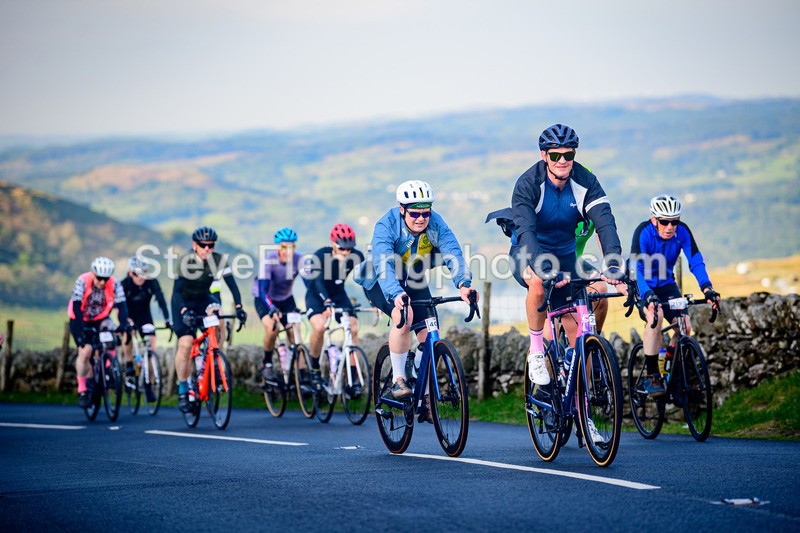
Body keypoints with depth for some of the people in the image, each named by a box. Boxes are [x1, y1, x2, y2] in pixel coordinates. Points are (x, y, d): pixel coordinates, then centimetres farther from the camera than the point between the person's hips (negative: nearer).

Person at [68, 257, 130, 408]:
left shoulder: (114, 285, -20)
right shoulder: (82, 282, -27)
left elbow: (121, 306, -26)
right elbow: (76, 308, -31)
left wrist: (123, 324, -45)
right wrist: (81, 331, -41)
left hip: (100, 319, 2)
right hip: (80, 320, -2)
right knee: (85, 351, -16)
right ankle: (82, 391, -2)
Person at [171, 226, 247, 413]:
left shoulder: (219, 260, -17)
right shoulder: (186, 262, -25)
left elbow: (231, 284, -21)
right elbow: (177, 291, -31)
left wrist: (238, 307, -35)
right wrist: (184, 312, -47)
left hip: (203, 299, 2)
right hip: (184, 301, -2)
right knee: (185, 344, -16)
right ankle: (183, 391, -2)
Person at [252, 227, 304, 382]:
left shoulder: (299, 260, -22)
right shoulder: (268, 260, -31)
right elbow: (262, 290, -38)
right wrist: (272, 309, -55)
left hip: (286, 299, 3)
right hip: (264, 299, -3)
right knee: (272, 329, -27)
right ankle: (267, 364, -4)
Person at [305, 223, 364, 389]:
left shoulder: (356, 256, -18)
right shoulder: (320, 256, -28)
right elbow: (318, 281, -39)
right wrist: (327, 302, -56)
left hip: (339, 296, 4)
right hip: (317, 296, -3)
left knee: (353, 330, -15)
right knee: (319, 327, -29)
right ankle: (314, 368, -7)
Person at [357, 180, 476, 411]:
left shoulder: (436, 224, -23)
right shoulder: (386, 226, -31)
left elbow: (453, 253, -36)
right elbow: (383, 264, -44)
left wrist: (463, 284, -55)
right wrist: (396, 294, -62)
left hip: (413, 280, 4)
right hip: (381, 281, -4)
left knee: (428, 333, -9)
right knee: (403, 315, -32)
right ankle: (398, 380, -18)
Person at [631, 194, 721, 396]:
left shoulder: (682, 231, -17)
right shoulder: (643, 232, -27)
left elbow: (696, 262, -24)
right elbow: (638, 269, -36)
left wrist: (707, 289, -41)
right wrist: (649, 296, -52)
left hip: (666, 284, 4)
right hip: (643, 286, -4)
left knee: (685, 326, -17)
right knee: (655, 316, -32)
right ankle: (652, 377, -21)